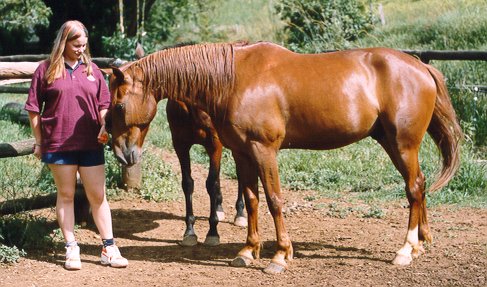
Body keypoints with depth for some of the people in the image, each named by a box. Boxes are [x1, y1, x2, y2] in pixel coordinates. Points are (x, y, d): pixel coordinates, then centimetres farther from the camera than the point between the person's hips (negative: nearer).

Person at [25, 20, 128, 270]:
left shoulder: (92, 70, 9)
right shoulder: (47, 70, 0)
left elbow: (104, 104, 12)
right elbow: (33, 109, 3)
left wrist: (105, 126, -6)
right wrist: (38, 142, 1)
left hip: (91, 144, 2)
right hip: (58, 144, -2)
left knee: (98, 196, 4)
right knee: (66, 195, 6)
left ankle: (109, 249, 9)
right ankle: (71, 249, 13)